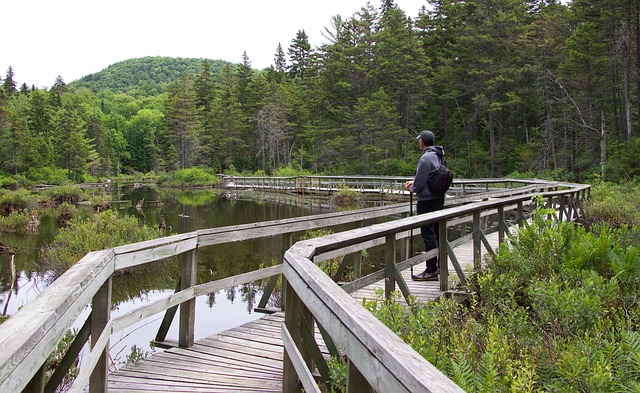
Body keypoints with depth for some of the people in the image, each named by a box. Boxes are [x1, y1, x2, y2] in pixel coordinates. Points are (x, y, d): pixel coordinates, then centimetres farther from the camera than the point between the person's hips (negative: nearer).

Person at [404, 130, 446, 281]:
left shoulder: (426, 158, -17)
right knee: (437, 233, 16)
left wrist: (411, 188, 3)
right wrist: (414, 182, 19)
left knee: (428, 235, -5)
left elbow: (420, 183, -17)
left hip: (427, 201, -9)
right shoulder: (439, 156, 11)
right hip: (439, 199, 9)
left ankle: (431, 271, -2)